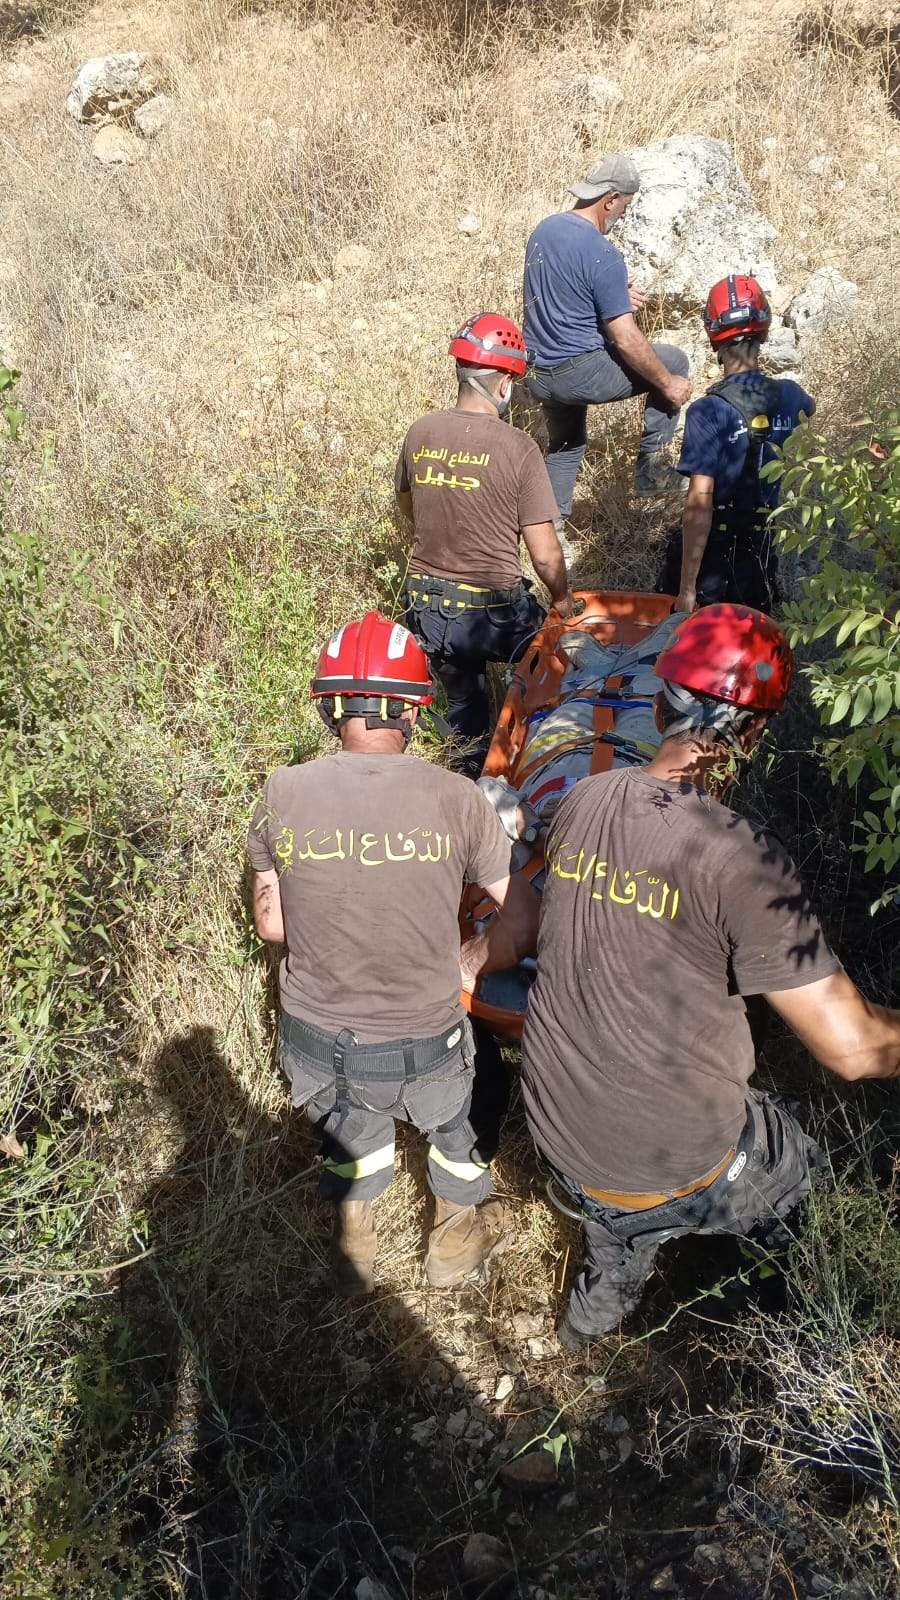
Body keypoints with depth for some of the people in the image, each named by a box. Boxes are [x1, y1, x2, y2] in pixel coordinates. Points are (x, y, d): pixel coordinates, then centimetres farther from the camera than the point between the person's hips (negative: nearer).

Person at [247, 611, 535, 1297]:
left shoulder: (284, 792, -14)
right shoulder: (454, 797, -19)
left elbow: (271, 923, -3)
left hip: (313, 1042, 2)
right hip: (421, 1047, -2)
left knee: (351, 1120, 34)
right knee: (459, 1114, 32)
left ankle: (353, 1243, 57)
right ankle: (456, 1235, 55)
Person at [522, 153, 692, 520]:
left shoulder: (543, 229, 5)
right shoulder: (603, 256, -19)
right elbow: (626, 340, -20)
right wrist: (668, 384, -9)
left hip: (537, 375, 8)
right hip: (579, 373, -8)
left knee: (565, 444, 30)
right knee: (674, 360, 8)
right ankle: (652, 466, 10)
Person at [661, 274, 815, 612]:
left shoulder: (706, 413, -20)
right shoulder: (789, 395, -3)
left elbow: (699, 504, -24)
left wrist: (687, 590, -21)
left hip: (715, 548, -5)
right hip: (768, 545, 5)